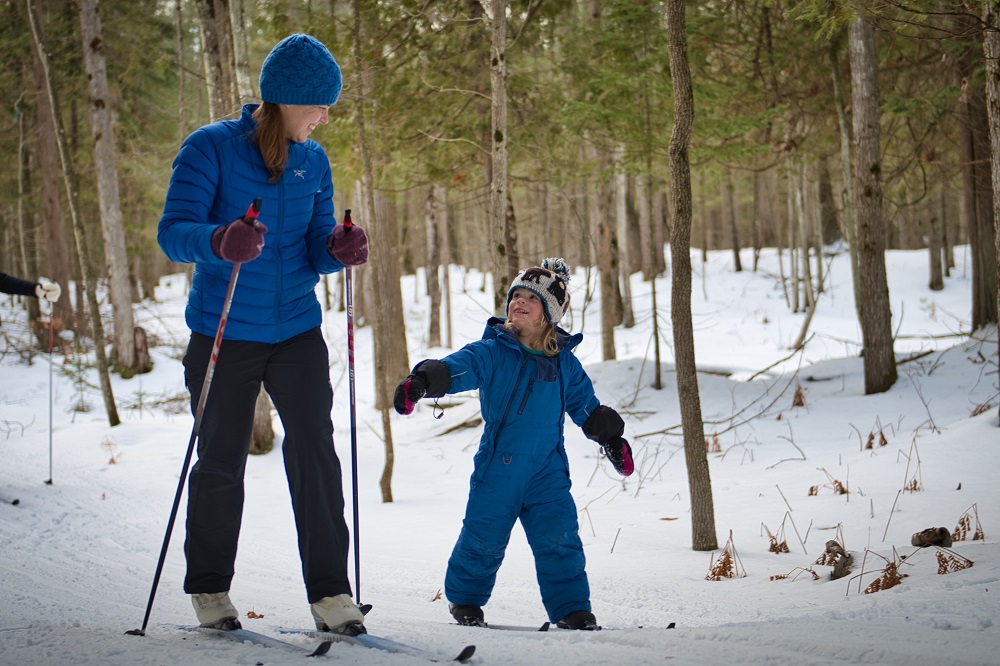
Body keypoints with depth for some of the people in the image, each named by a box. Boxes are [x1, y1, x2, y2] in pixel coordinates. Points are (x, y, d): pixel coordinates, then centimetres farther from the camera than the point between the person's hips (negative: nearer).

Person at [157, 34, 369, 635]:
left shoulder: (313, 162, 7)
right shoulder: (211, 149, -8)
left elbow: (315, 252, 9)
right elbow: (173, 233, -16)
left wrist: (339, 250, -15)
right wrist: (220, 242, -37)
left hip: (297, 333, 3)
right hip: (225, 335, -3)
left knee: (315, 453, -8)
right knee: (221, 462, 6)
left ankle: (331, 592, -3)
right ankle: (210, 589, 23)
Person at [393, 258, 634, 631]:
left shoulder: (564, 363, 7)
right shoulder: (492, 352, -4)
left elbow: (586, 406, 19)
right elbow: (459, 368, -21)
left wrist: (612, 439, 17)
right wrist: (423, 380, -39)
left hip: (547, 470, 2)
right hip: (497, 466, -2)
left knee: (559, 540, -7)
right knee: (483, 538, 5)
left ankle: (572, 610, 2)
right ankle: (465, 599, 28)